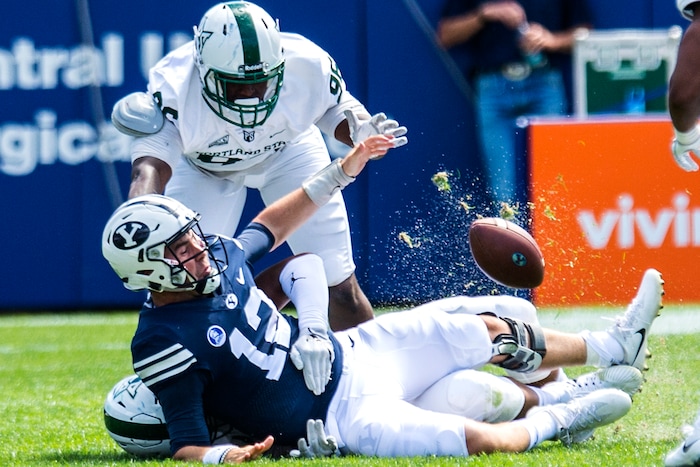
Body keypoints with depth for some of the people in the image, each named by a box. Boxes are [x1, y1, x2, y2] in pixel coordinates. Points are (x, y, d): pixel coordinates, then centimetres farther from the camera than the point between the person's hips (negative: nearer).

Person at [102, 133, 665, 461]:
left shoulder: (218, 257, -1)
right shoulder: (164, 341, -23)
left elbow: (270, 226, 21)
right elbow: (187, 444, -20)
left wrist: (342, 171, 21)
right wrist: (221, 456, -43)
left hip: (352, 353, 9)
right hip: (341, 414, -8)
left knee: (491, 334, 13)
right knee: (481, 440, -24)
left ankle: (615, 345, 34)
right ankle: (556, 420, 7)